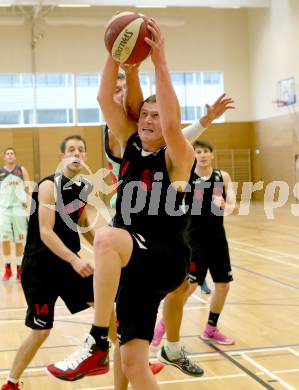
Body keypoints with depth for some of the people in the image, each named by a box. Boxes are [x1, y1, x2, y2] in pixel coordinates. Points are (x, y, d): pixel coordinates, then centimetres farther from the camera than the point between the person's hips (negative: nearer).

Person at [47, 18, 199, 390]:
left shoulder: (177, 158, -7)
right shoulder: (131, 145, 10)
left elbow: (172, 124, -28)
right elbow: (106, 100, 2)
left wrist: (159, 60, -28)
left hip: (166, 259, -7)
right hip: (135, 262, 7)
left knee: (107, 237, -37)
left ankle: (97, 342, -29)